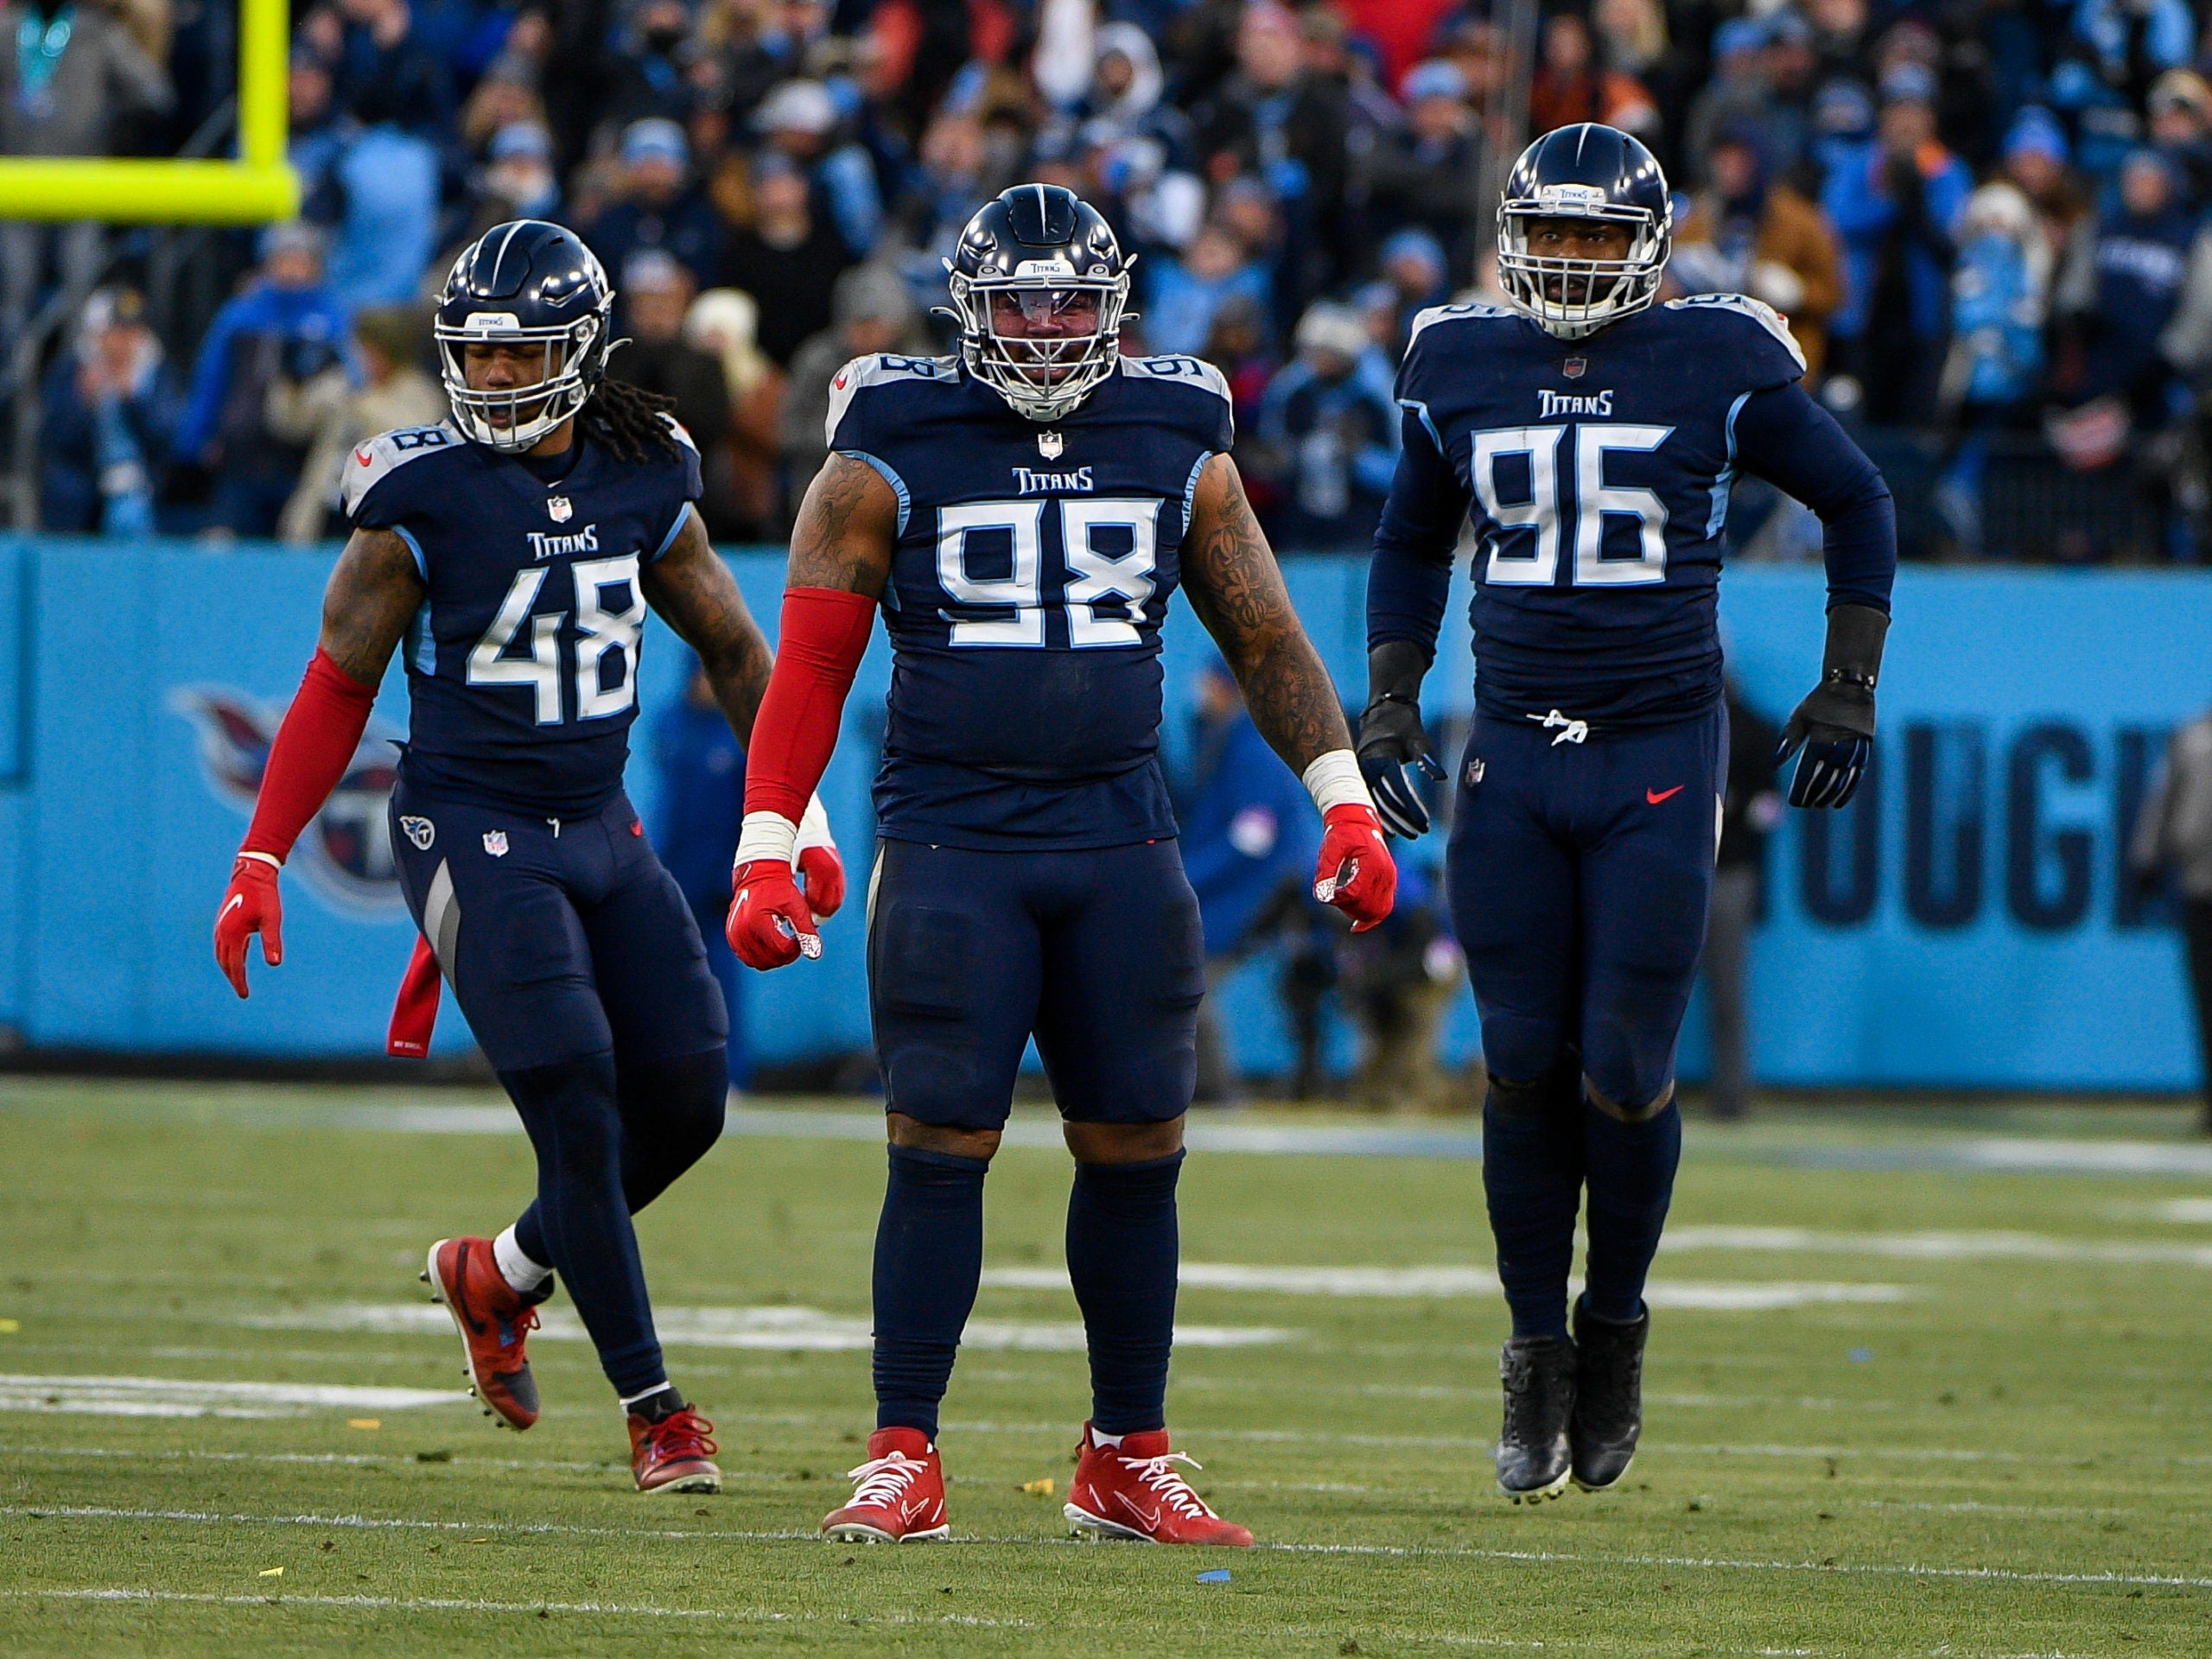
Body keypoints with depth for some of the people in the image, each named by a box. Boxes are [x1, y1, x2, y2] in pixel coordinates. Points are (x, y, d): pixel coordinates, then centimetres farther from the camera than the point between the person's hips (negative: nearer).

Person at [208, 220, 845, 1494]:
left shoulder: (642, 485, 2)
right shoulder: (423, 500, -10)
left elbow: (736, 653, 15)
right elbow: (340, 684, -1)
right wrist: (261, 860, -4)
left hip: (602, 827, 5)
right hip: (474, 831, -5)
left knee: (686, 1099, -1)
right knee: (579, 1111, -12)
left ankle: (498, 1274, 25)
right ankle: (652, 1406, -1)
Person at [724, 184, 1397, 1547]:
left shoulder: (1177, 451, 9)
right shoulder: (893, 457, 0)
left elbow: (1267, 638, 16)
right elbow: (811, 666, 0)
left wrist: (1346, 805, 8)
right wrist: (767, 855, -6)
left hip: (1122, 847, 3)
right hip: (950, 843, -3)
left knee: (1137, 1153, 3)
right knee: (941, 1149, -8)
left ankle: (1129, 1461, 13)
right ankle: (904, 1460, -3)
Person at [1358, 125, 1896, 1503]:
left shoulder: (1716, 368, -4)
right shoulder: (1462, 371, 5)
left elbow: (1858, 502, 8)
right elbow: (1412, 545, 21)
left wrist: (1850, 688, 4)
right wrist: (1390, 704, 10)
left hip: (1660, 760, -3)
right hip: (1513, 755, 3)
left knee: (1623, 1077, -5)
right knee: (1524, 1071, 1)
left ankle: (1617, 1325, 18)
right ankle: (1538, 1353, 14)